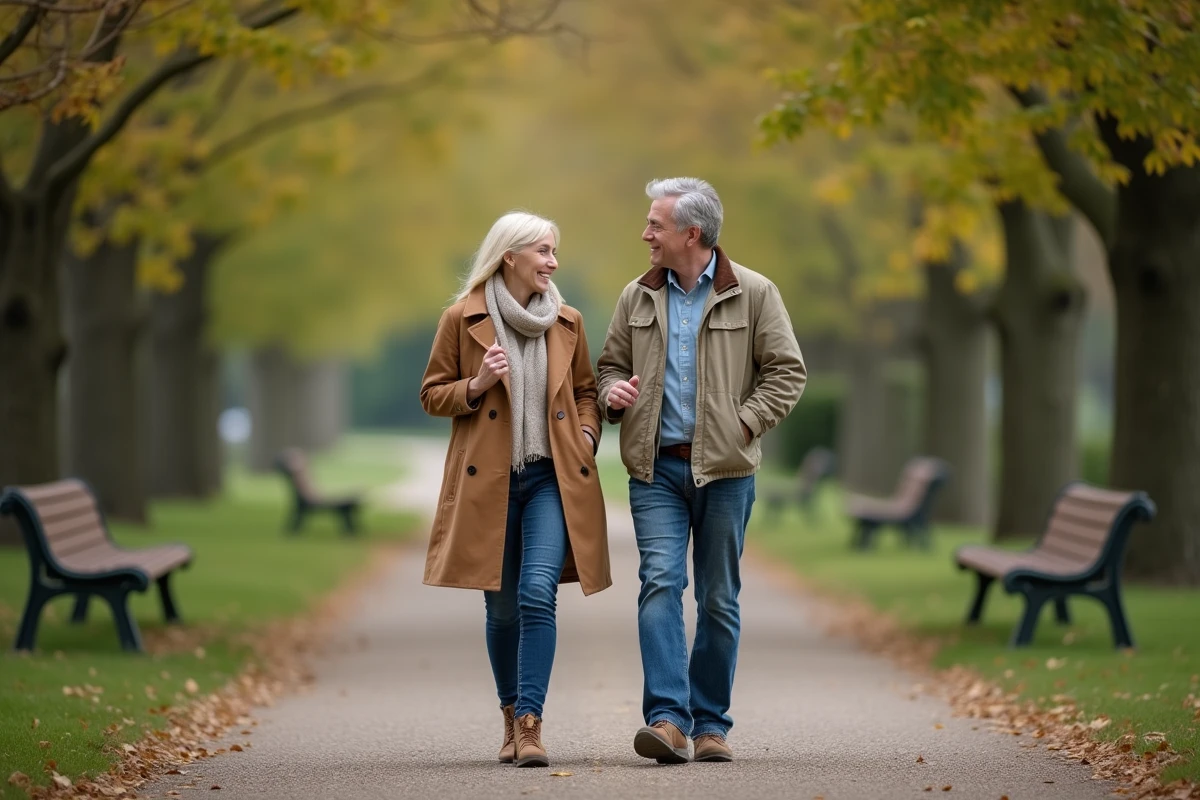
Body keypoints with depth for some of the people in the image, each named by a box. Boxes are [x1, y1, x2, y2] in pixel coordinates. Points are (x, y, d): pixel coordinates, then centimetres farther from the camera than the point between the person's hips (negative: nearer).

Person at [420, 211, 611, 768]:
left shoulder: (567, 322, 8)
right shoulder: (463, 319, 0)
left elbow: (586, 390, 20)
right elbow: (432, 394, 5)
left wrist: (586, 435, 1)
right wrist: (477, 385, -13)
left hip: (553, 477, 1)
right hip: (488, 480, -1)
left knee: (538, 593, -16)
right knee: (502, 607, 6)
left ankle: (530, 724, -15)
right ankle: (512, 717, 24)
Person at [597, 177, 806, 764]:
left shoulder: (753, 295, 0)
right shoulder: (637, 298, 10)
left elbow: (786, 371, 0)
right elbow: (612, 362, 20)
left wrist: (744, 423, -10)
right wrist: (613, 392, -3)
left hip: (724, 468, -2)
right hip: (656, 467, 2)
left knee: (719, 598, 5)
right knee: (660, 582, -13)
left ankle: (710, 723, 13)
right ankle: (667, 717, -19)